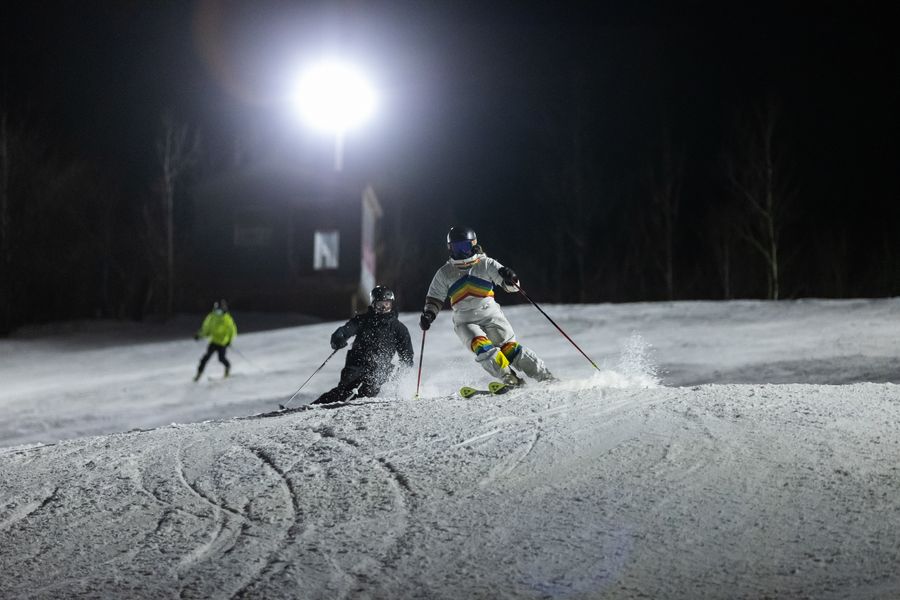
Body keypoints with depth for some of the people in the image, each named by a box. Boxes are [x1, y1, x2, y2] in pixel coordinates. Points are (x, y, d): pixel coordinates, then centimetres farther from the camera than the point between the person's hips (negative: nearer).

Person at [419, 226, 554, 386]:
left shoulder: (486, 264, 3)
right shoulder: (444, 273, 10)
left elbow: (511, 286, -2)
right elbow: (434, 299, 18)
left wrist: (509, 277, -25)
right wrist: (428, 314, -1)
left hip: (490, 314, -1)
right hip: (465, 322, 1)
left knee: (510, 348, -12)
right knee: (481, 345, -27)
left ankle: (546, 378, -6)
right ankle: (509, 379, -32)